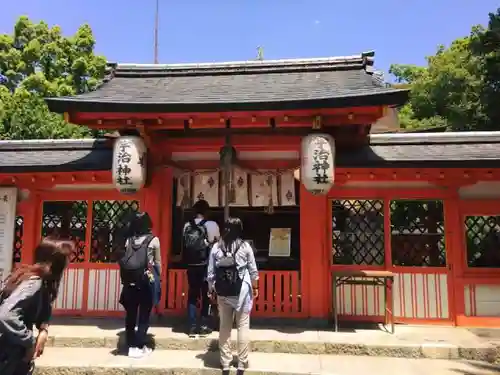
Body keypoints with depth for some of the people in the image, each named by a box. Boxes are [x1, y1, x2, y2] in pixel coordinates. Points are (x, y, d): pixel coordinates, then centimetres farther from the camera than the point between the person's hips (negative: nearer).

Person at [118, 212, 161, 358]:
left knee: (130, 314, 12)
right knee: (144, 315, 7)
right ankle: (140, 346, 11)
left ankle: (131, 346, 19)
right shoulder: (153, 240, -4)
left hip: (130, 282, 3)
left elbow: (124, 260, 6)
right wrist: (158, 278, 16)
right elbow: (158, 263, 2)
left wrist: (127, 279, 16)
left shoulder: (129, 240, 4)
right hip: (147, 281, -3)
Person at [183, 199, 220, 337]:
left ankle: (192, 326, 13)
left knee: (192, 295, 11)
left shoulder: (187, 226, 4)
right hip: (206, 265, -3)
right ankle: (203, 326, 12)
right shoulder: (212, 225, -7)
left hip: (191, 265, 3)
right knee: (206, 295, 9)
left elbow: (184, 245, 6)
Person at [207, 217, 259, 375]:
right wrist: (255, 287, 13)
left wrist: (211, 289, 14)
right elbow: (253, 270, 0)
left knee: (224, 326, 10)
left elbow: (210, 272, 2)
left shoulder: (216, 247, -2)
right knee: (243, 326, 7)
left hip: (223, 291, 2)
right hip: (242, 290, -2)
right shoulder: (245, 246, -6)